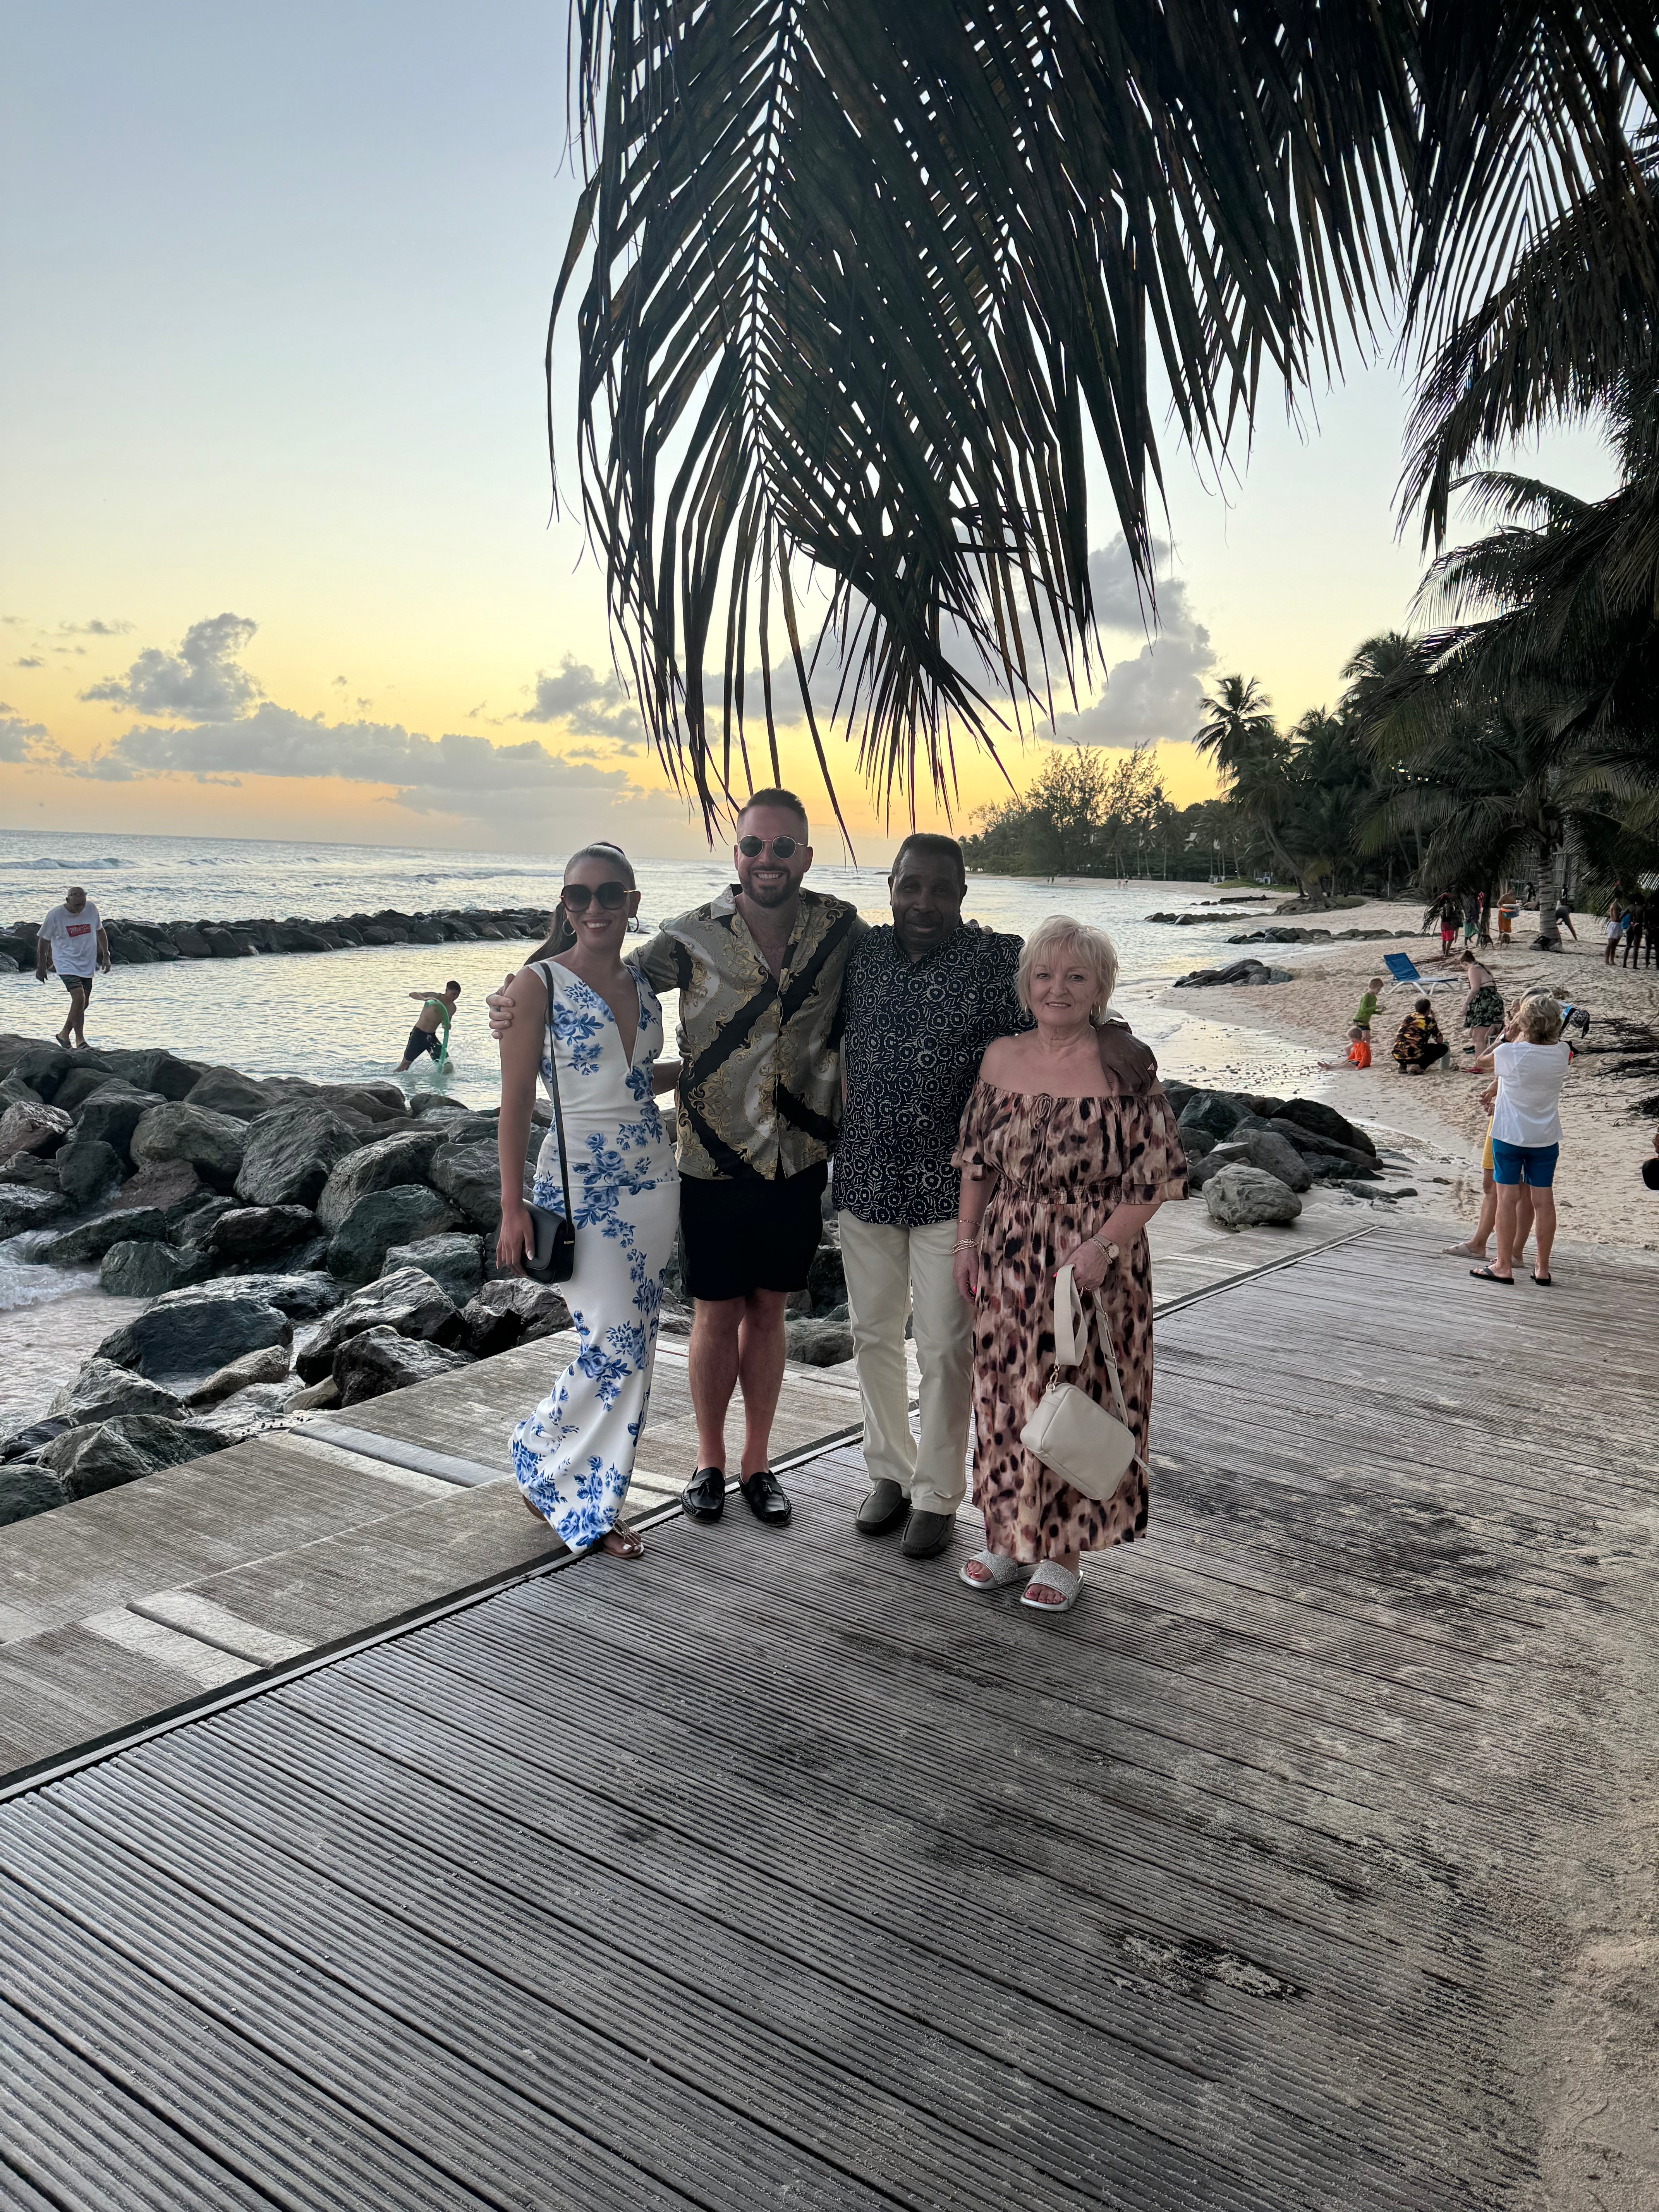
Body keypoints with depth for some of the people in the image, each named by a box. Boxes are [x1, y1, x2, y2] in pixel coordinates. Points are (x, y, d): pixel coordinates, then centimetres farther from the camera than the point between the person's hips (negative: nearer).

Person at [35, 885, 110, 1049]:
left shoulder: (91, 909, -3)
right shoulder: (55, 915, -12)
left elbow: (99, 931, 15)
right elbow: (44, 940, 0)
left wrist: (106, 955, 12)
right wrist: (41, 967, 4)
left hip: (88, 965, 5)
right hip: (66, 964, -5)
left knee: (83, 1003, 8)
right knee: (79, 998, -21)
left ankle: (65, 1034, 29)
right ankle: (80, 1039, -12)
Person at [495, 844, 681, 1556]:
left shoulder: (643, 983, 9)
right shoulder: (539, 984, -7)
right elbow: (516, 1102, -9)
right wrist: (513, 1209, -12)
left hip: (652, 1181, 6)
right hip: (578, 1186, -6)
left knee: (634, 1352, 8)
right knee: (615, 1348, -8)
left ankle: (590, 1502, 23)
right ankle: (542, 1464, 18)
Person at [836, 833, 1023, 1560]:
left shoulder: (1000, 961, -8)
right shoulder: (862, 953, 5)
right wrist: (847, 1127, 13)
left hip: (951, 1189, -4)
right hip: (866, 1180, 5)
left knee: (945, 1351, 4)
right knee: (873, 1335, 15)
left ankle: (938, 1498, 20)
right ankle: (891, 1472, 33)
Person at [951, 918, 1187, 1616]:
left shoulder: (1125, 1067, -10)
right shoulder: (1000, 1059, 4)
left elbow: (1159, 1174, -10)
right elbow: (976, 1163, 12)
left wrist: (1104, 1245, -18)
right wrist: (966, 1241, 7)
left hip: (1096, 1262, -4)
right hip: (1008, 1259, 4)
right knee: (1004, 1396, 12)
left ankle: (1064, 1551, 20)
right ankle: (1008, 1536, 29)